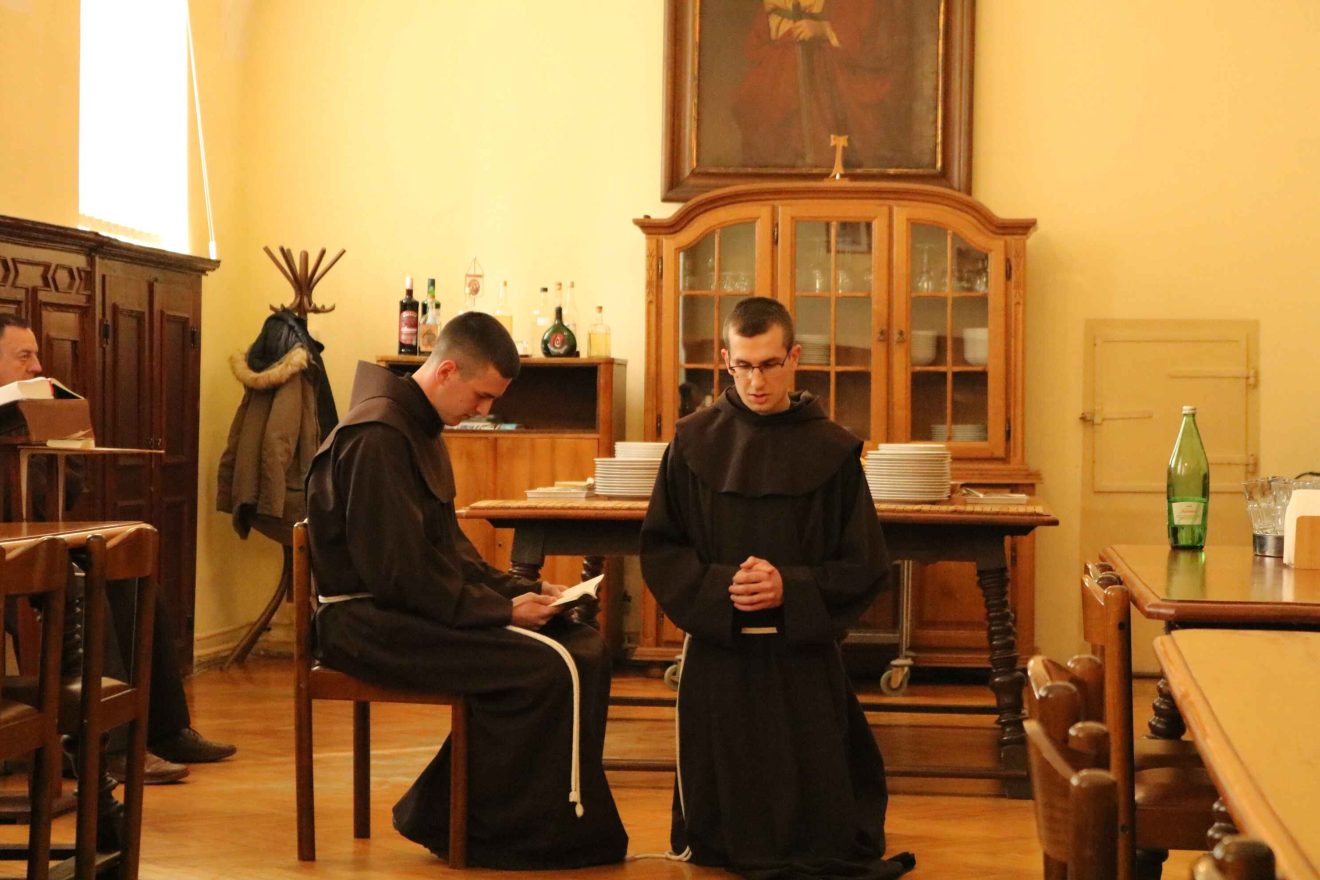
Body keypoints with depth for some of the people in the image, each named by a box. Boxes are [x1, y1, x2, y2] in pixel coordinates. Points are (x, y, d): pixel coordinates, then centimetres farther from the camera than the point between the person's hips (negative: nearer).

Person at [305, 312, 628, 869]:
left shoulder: (422, 431, 16)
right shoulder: (377, 436, -17)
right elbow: (397, 572, -22)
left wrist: (521, 591, 7)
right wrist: (501, 610, -17)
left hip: (415, 608, 10)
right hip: (369, 620, -10)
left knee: (584, 646, -2)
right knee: (547, 668, -25)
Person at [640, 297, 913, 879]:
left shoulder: (832, 450, -1)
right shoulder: (694, 442, 3)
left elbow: (865, 567, -1)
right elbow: (659, 549, 3)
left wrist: (790, 589, -17)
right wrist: (718, 587, -16)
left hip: (803, 654, -1)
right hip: (715, 652, 1)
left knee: (818, 831, 0)